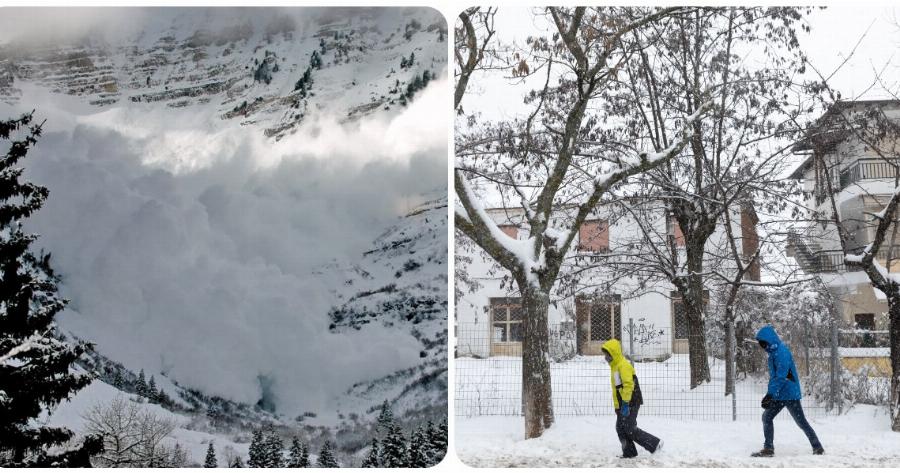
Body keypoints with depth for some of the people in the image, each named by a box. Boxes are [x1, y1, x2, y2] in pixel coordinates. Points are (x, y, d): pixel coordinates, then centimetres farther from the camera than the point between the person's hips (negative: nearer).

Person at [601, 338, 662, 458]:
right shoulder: (614, 366, 15)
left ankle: (655, 444, 1)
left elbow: (628, 385, -25)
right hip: (622, 404, 10)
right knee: (620, 429, 9)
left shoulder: (623, 365, -17)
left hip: (630, 403, -10)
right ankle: (629, 453, 16)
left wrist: (625, 404, -27)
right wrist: (618, 406, 23)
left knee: (630, 429, -8)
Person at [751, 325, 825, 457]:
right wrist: (770, 395, 14)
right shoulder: (773, 352, 11)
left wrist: (770, 394, -27)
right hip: (779, 394, 9)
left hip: (789, 394, -9)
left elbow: (781, 376, -25)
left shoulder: (781, 352, -19)